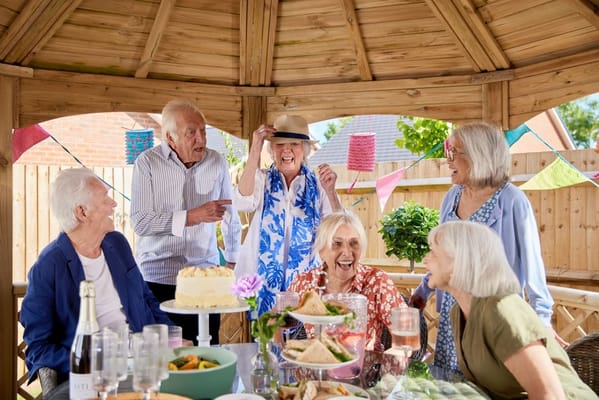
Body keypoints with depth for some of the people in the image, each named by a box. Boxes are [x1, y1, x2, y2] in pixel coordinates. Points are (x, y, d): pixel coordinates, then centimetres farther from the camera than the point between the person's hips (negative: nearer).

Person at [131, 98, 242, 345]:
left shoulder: (216, 162, 3)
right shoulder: (147, 163, -5)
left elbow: (230, 215, 13)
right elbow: (140, 222, -13)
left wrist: (233, 262, 16)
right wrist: (193, 216, -16)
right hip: (157, 278, -2)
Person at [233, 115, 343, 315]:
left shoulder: (317, 185, 4)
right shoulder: (262, 179, 2)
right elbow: (242, 203, -19)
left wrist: (330, 191, -18)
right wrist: (255, 151, -22)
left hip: (304, 282, 1)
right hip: (261, 279, 0)